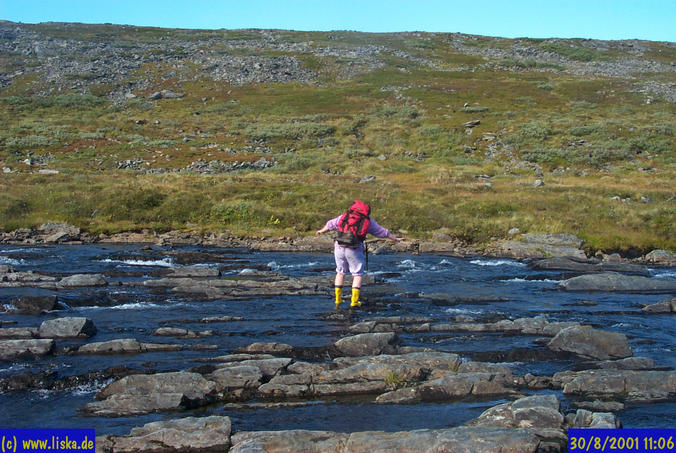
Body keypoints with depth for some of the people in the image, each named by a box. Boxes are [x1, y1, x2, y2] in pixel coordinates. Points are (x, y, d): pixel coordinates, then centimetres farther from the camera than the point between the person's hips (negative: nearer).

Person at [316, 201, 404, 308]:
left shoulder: (344, 216, 16)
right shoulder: (368, 222, 10)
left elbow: (330, 224, 28)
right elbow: (383, 232, 17)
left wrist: (322, 231, 46)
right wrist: (395, 239, 30)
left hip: (339, 247, 3)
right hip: (354, 250, -3)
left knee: (340, 272, 17)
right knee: (357, 274, 8)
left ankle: (338, 299, 19)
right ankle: (354, 300, 0)